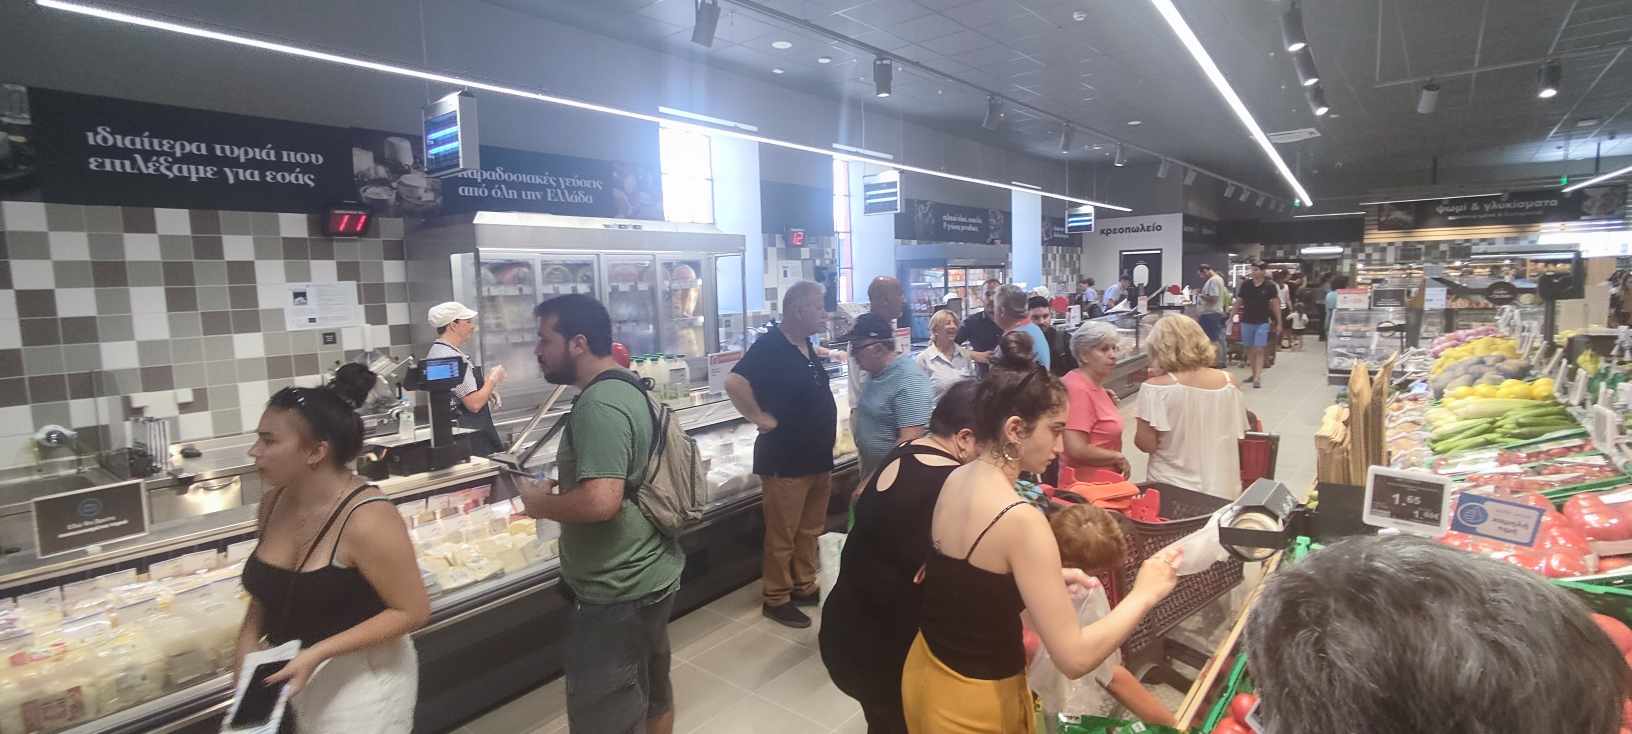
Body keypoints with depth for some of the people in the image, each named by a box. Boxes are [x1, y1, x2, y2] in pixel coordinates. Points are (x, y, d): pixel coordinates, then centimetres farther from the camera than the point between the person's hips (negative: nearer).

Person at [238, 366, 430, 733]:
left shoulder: (366, 519, -26)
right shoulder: (273, 503, -4)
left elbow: (413, 611, -21)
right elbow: (270, 587, 13)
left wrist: (318, 653, -25)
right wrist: (249, 638, -3)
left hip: (359, 676, -7)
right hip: (297, 672, 7)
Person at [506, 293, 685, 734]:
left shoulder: (597, 405, -23)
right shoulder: (629, 389, 8)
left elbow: (601, 501, -33)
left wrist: (542, 503, -15)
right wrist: (560, 489, 8)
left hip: (616, 592, -10)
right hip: (651, 575, 10)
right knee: (652, 694, 24)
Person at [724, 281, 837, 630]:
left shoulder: (807, 346, 9)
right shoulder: (770, 345, -18)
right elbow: (734, 383, -31)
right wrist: (762, 419, -22)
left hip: (818, 457, 8)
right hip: (785, 459, -8)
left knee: (810, 530, 19)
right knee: (782, 535, 5)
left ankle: (805, 587, 34)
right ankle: (776, 599, 19)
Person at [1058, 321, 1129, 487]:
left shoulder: (1093, 384, 8)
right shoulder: (1078, 389, -20)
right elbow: (1076, 450, -27)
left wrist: (1108, 404, 6)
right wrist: (1118, 458, -14)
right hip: (1087, 484, -9)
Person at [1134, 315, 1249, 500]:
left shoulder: (1156, 387, -16)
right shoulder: (1228, 381, -1)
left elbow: (1146, 444, -15)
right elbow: (1239, 437, 7)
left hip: (1172, 491, -4)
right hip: (1222, 490, 4)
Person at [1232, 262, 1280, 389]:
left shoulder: (1270, 286, -5)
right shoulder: (1245, 284, 1)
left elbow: (1275, 304, -1)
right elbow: (1238, 302, 8)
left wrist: (1278, 323, -1)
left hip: (1262, 322, -3)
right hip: (1247, 322, 3)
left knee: (1259, 350, -9)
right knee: (1250, 350, 11)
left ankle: (1258, 378, -12)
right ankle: (1254, 374, 24)